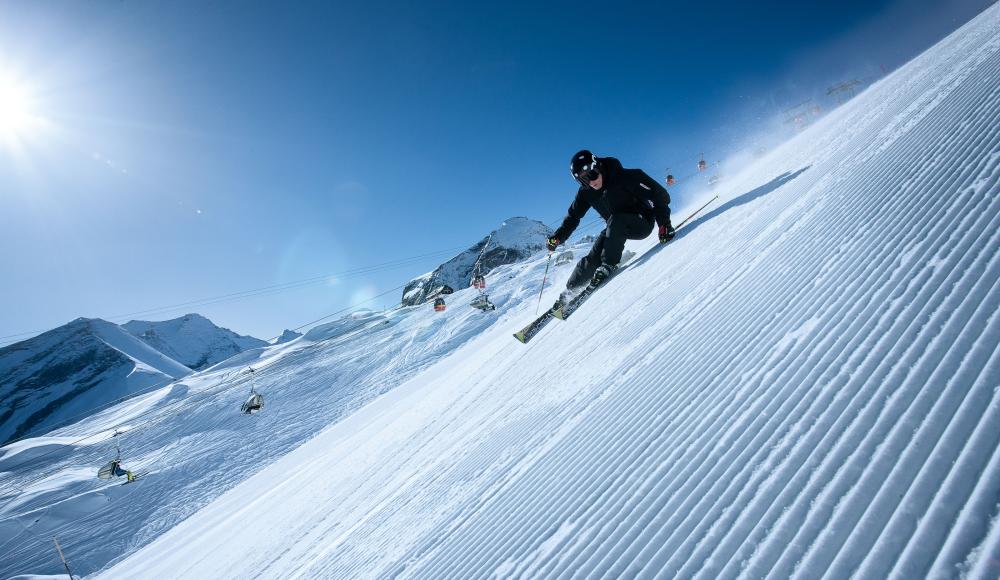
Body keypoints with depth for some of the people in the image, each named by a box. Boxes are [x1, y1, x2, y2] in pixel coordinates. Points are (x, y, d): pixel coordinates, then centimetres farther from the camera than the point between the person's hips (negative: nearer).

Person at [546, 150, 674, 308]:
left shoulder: (625, 177, -25)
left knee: (615, 221, -35)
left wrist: (664, 224, -29)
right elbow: (573, 216, 1)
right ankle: (569, 291, -1)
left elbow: (660, 194, -22)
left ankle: (608, 266, -29)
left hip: (643, 222, -5)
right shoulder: (586, 193, -9)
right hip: (616, 229, 5)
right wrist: (557, 237, -14)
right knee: (593, 256, -12)